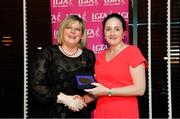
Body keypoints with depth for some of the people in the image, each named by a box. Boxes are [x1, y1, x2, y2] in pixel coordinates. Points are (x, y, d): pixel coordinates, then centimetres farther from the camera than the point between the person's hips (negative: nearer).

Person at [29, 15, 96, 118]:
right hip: (51, 113, -1)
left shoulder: (88, 56, 2)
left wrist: (83, 100, -17)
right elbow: (37, 85, -10)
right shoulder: (49, 53, -4)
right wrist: (65, 99, -17)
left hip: (80, 114, 2)